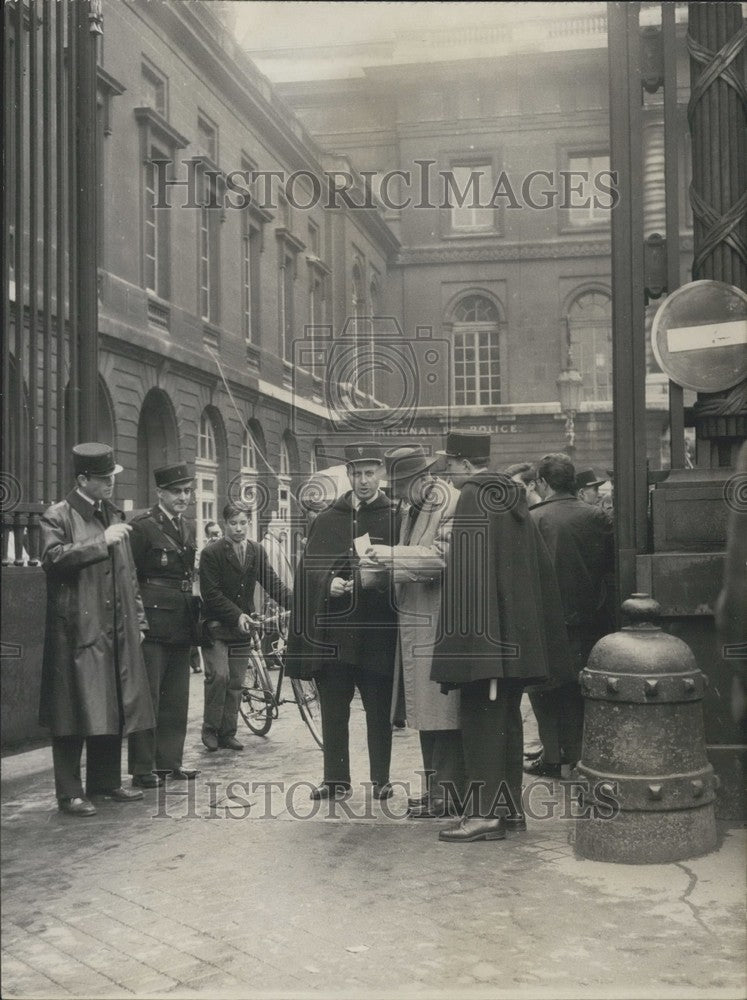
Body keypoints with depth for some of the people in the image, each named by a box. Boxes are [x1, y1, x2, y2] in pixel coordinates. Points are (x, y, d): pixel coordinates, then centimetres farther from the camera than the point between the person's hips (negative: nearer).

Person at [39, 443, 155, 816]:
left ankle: (106, 779, 22)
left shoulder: (113, 516, 18)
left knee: (113, 709, 10)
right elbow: (53, 558, -20)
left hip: (116, 631, 7)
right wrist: (101, 542, -19)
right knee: (75, 713, -5)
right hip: (77, 631, -7)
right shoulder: (58, 516, -2)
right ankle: (70, 793, 1)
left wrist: (137, 619, 16)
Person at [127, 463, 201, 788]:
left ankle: (170, 760, 21)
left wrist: (193, 612, 17)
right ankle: (142, 769, 2)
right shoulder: (142, 526, -8)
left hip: (181, 625, 8)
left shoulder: (188, 529, 15)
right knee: (148, 696, -4)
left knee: (177, 697, 12)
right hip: (153, 623, -8)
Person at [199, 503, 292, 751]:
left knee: (236, 682, 6)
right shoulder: (211, 553, -8)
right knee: (219, 675, -15)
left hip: (242, 627, 5)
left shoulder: (257, 552, 7)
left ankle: (228, 733, 14)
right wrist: (236, 615, -19)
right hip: (216, 625, -4)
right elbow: (211, 593, -12)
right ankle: (210, 729, 1)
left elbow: (272, 583, 2)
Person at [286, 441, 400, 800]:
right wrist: (328, 583, -10)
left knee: (379, 709, 3)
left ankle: (381, 779, 14)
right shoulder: (326, 520, 13)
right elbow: (308, 569, 9)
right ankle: (335, 779, 15)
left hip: (377, 631, -2)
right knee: (333, 709, 6)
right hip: (332, 630, 3)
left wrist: (379, 578, -19)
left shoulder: (395, 519, 4)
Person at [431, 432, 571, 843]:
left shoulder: (473, 500, -12)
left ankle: (484, 813, -2)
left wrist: (467, 640, -19)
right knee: (507, 719, 14)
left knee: (481, 720, -4)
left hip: (486, 635, -9)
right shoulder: (513, 499, 14)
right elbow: (540, 566, 17)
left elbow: (467, 572, -19)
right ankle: (510, 806, 20)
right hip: (519, 636, 9)